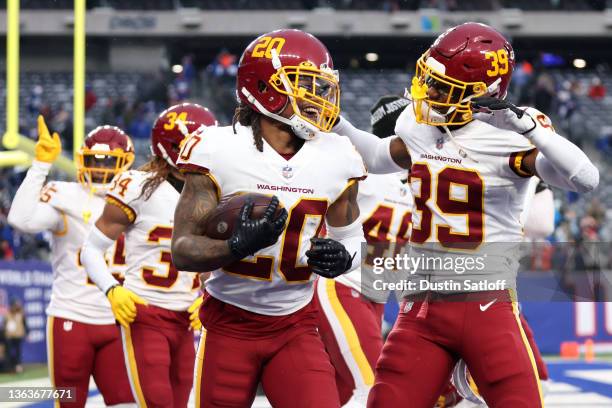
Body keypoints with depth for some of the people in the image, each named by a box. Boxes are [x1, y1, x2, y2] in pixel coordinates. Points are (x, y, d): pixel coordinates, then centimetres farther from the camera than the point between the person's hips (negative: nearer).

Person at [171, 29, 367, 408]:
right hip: (230, 324, -2)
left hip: (296, 327, 2)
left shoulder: (337, 159, -3)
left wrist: (340, 257, -13)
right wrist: (238, 245, -32)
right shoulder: (218, 152, -13)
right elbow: (182, 249, -12)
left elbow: (350, 238, 12)